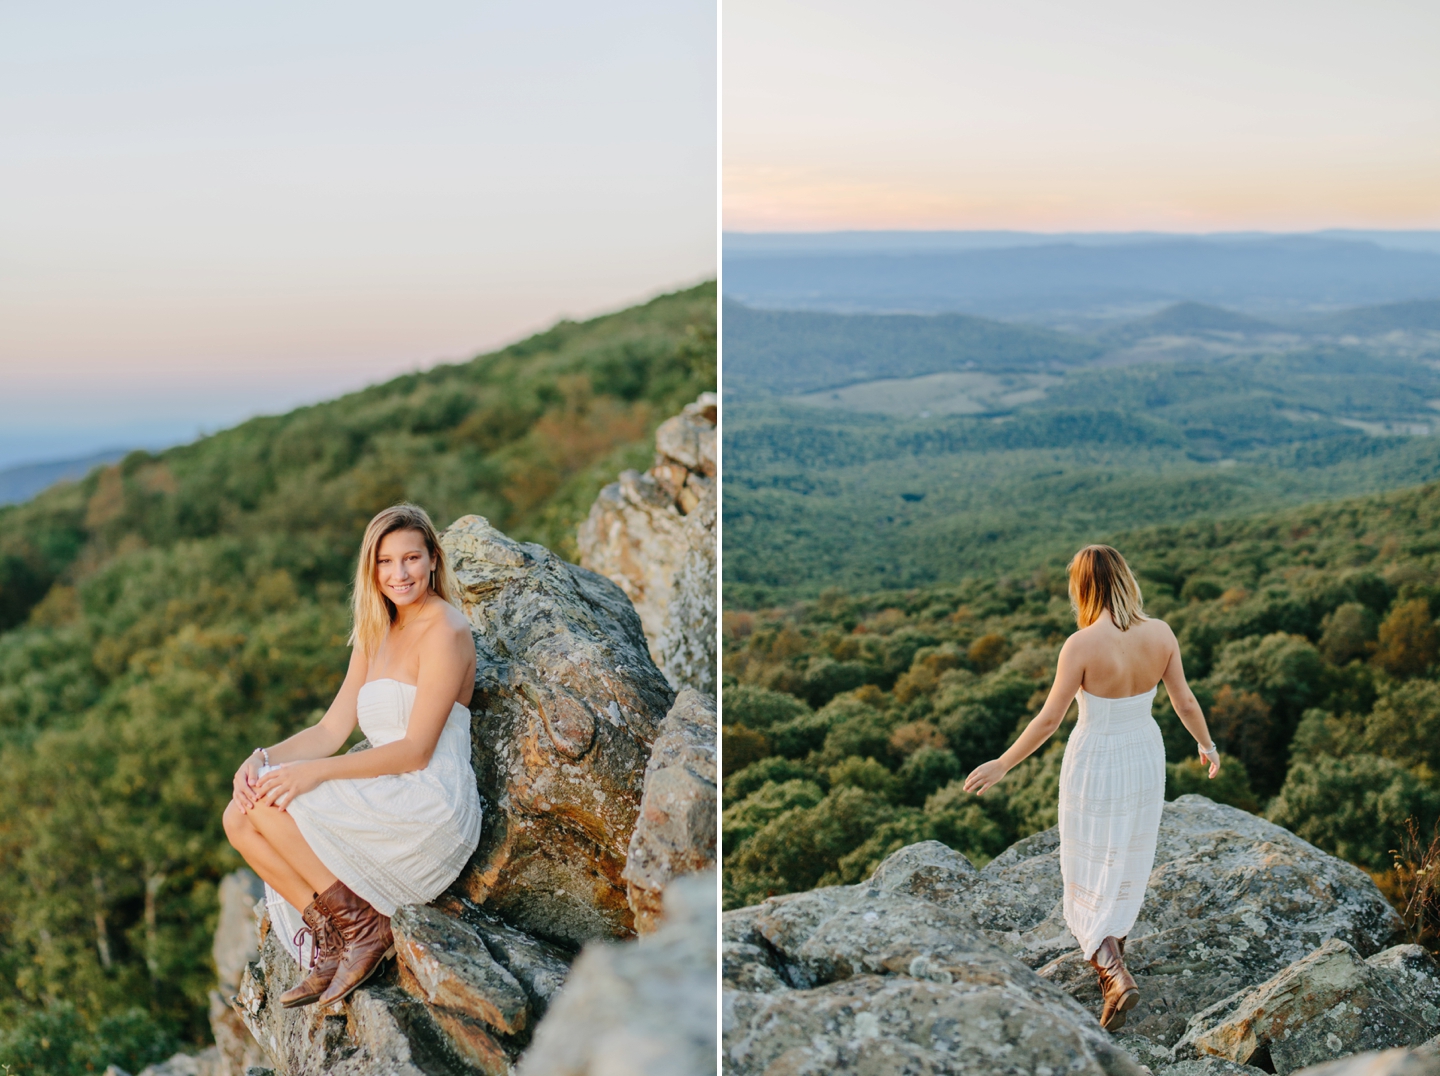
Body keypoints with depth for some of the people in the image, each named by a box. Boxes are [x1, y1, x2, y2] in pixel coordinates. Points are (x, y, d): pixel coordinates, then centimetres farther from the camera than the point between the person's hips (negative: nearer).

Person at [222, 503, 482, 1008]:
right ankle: (332, 944, -4)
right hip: (384, 805, 8)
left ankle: (360, 923, -10)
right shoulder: (375, 635, 16)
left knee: (268, 800, -20)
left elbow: (416, 750, -16)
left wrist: (316, 772, -22)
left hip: (431, 809, -8)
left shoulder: (445, 631, -10)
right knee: (239, 818, -8)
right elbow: (332, 730, 12)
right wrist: (264, 757, -7)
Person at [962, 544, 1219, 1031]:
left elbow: (1048, 720, -19)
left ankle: (1115, 972, -6)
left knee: (1090, 868, 9)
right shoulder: (1161, 634, -12)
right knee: (1128, 858, 24)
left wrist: (1001, 765, -7)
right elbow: (1185, 702, -1)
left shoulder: (1081, 645, -25)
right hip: (1145, 756, 5)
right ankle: (1111, 946, 44)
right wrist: (1207, 744, 19)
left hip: (1095, 762, -5)